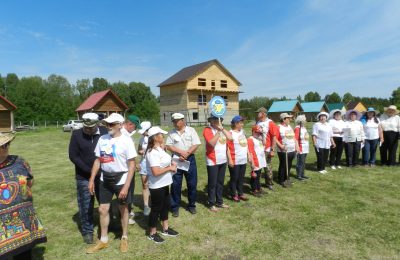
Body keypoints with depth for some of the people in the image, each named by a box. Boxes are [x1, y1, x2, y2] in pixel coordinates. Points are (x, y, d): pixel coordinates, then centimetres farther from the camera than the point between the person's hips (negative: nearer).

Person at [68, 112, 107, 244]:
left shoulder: (105, 132, -8)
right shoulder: (76, 134, -8)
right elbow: (73, 156, -7)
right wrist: (89, 170, -13)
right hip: (84, 177, -1)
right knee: (86, 205, 8)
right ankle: (87, 231, 25)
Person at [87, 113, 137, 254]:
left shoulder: (126, 140, -15)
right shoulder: (102, 139, 0)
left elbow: (132, 165, -15)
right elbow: (98, 160, 8)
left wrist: (126, 186, -19)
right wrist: (91, 179, 4)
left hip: (121, 179, -4)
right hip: (105, 179, 5)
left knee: (123, 209, 13)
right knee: (103, 209, 13)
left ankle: (124, 238, 34)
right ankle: (103, 240, 33)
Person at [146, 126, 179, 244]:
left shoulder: (160, 149, 5)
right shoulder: (152, 152, -24)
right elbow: (156, 172, -29)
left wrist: (171, 164, -1)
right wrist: (169, 168, -17)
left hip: (164, 184, 9)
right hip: (156, 186, -9)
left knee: (166, 205, 20)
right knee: (156, 208, 6)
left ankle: (165, 229, 38)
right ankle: (152, 233, 26)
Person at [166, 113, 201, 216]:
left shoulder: (191, 130, -1)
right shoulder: (171, 132, 2)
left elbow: (196, 145, -7)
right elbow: (169, 146, -5)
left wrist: (186, 154, -15)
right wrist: (181, 152, -16)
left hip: (190, 160, 0)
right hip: (176, 160, 1)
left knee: (192, 184, 8)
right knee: (175, 184, 4)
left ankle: (191, 205, 25)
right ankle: (175, 207, 18)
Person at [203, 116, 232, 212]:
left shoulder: (222, 129, 12)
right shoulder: (207, 130, -11)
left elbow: (230, 137, -3)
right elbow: (212, 143, -23)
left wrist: (222, 128, -11)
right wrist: (218, 131, -22)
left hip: (223, 160, 7)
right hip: (212, 161, -7)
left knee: (220, 182, 16)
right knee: (212, 183, 3)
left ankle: (219, 202, 28)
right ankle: (211, 204, 16)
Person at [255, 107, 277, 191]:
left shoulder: (270, 123, -10)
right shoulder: (257, 123, 8)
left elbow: (274, 137, -12)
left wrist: (273, 150, -14)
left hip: (266, 150, -5)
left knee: (267, 167, 5)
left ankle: (269, 183, 21)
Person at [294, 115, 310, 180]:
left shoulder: (304, 128, 13)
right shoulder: (297, 128, -15)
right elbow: (295, 139, -19)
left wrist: (307, 147, 18)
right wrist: (297, 148, -21)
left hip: (305, 148, 9)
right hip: (301, 149, -9)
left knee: (303, 162, 14)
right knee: (300, 162, -3)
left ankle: (302, 174, 23)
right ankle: (299, 176, 5)